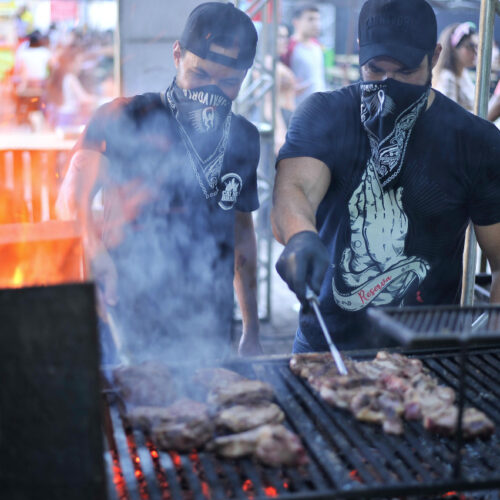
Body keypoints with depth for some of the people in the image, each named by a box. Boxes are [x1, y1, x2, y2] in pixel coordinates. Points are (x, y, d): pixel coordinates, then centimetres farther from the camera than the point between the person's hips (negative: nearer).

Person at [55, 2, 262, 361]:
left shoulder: (245, 138, 11)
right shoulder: (127, 120, -5)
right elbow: (72, 203, -10)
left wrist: (252, 331, 20)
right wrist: (100, 260, -31)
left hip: (212, 325, 5)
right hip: (137, 315, -4)